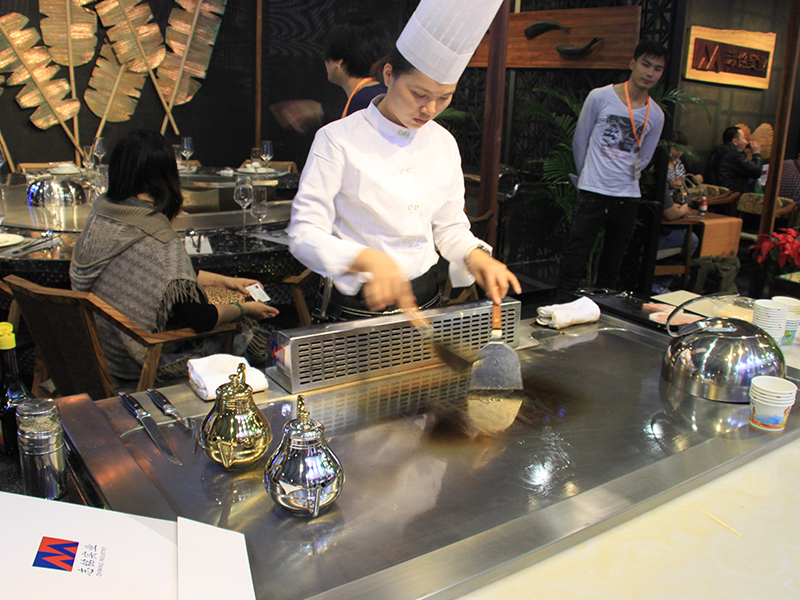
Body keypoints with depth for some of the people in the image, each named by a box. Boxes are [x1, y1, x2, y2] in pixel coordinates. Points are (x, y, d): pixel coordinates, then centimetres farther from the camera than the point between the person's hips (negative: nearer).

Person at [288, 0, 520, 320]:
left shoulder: (443, 143, 3)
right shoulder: (337, 140, -14)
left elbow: (449, 226, 11)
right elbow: (304, 235, -18)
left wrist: (474, 257, -11)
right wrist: (368, 258, -36)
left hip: (425, 297, 5)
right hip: (358, 310, -4)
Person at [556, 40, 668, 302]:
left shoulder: (656, 115, 7)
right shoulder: (600, 97, -2)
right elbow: (579, 141, 8)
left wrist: (629, 175, 11)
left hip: (628, 197, 4)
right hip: (593, 193, -3)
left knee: (612, 265, 11)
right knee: (574, 262, -8)